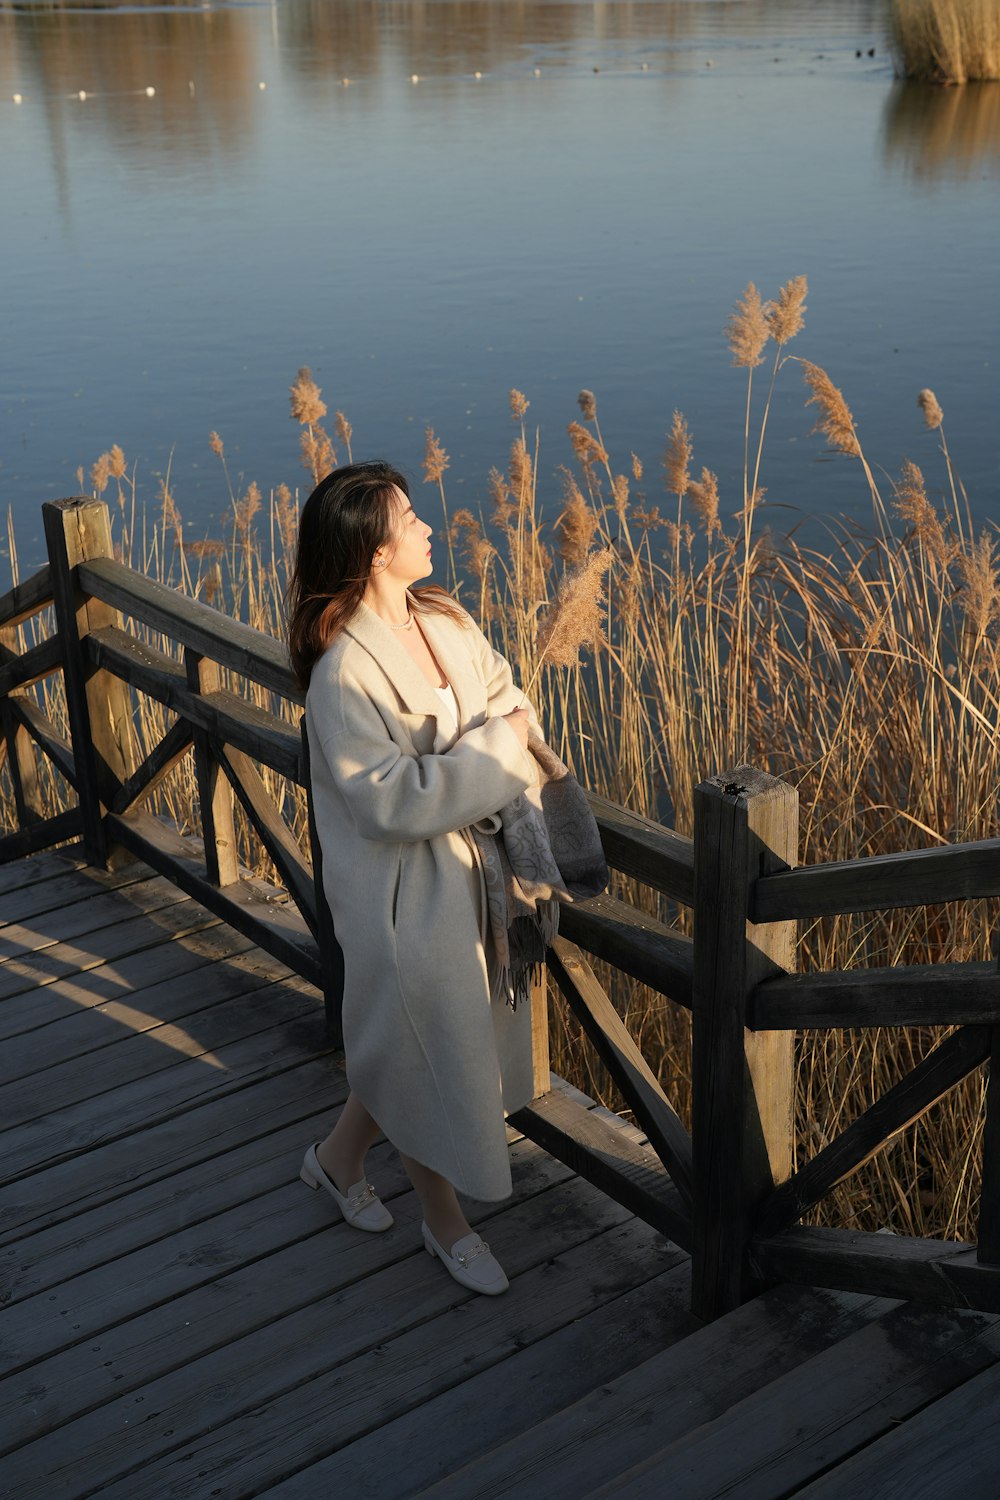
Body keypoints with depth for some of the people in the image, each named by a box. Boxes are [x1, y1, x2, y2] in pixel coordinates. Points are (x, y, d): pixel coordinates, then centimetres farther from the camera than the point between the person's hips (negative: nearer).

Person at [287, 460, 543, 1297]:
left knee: (409, 1044, 22)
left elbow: (504, 696, 11)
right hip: (405, 897, -8)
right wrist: (492, 749, -23)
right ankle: (447, 1221, 31)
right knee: (431, 1049, 8)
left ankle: (340, 1157, 48)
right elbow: (389, 801, -27)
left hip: (466, 869, 8)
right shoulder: (345, 671, -25)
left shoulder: (447, 622, 0)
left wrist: (510, 722, -11)